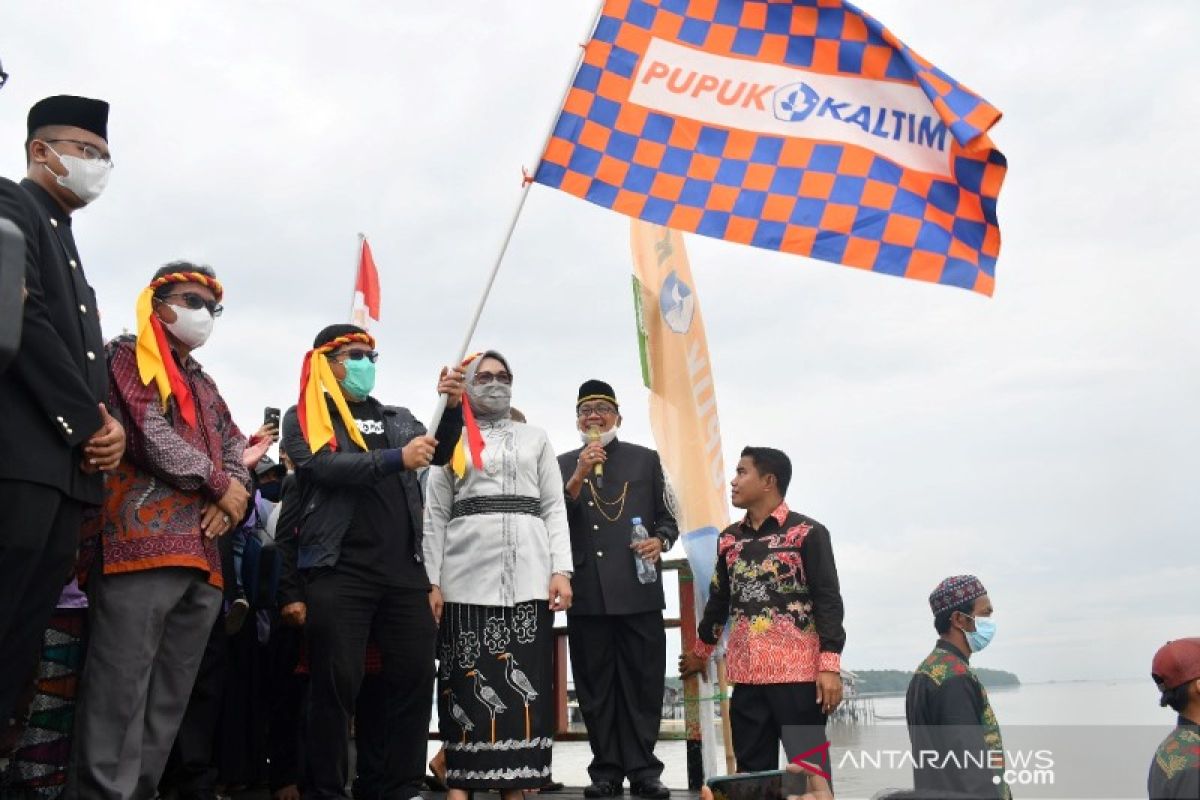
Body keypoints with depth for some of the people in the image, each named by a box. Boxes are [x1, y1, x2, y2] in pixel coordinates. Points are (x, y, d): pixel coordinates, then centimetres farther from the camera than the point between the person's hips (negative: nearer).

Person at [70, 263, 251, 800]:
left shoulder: (204, 385, 29)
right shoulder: (128, 357, 6)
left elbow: (236, 449, 23)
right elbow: (150, 433, -9)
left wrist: (235, 496, 1)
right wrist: (219, 485, -3)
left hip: (201, 554, 8)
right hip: (143, 543, -8)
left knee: (169, 699, 6)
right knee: (121, 694, -12)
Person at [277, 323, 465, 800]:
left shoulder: (396, 418, 19)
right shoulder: (303, 418, 5)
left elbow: (440, 453, 6)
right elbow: (324, 467, -13)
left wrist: (451, 408, -11)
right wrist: (395, 458, -19)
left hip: (404, 571, 5)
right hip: (338, 573, -4)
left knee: (416, 679, 4)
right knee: (336, 685, 0)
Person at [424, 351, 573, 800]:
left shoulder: (535, 439, 18)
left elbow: (555, 509, 11)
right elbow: (436, 516, 9)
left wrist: (561, 570, -2)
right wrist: (433, 582, -2)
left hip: (528, 574, 1)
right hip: (467, 574, -1)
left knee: (524, 678, -2)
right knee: (468, 679, -3)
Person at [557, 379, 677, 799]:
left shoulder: (646, 459, 12)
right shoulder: (564, 465, 12)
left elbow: (667, 518, 12)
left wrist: (660, 541, -10)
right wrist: (579, 477, -12)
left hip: (639, 589, 0)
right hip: (587, 592, 1)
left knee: (643, 682, 2)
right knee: (595, 686, 4)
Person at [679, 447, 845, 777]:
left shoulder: (807, 533, -4)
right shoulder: (729, 539, 13)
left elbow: (828, 601, -8)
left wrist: (830, 666, -15)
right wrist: (701, 652, 31)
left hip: (797, 672, -5)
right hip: (747, 675, 6)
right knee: (752, 771, 10)